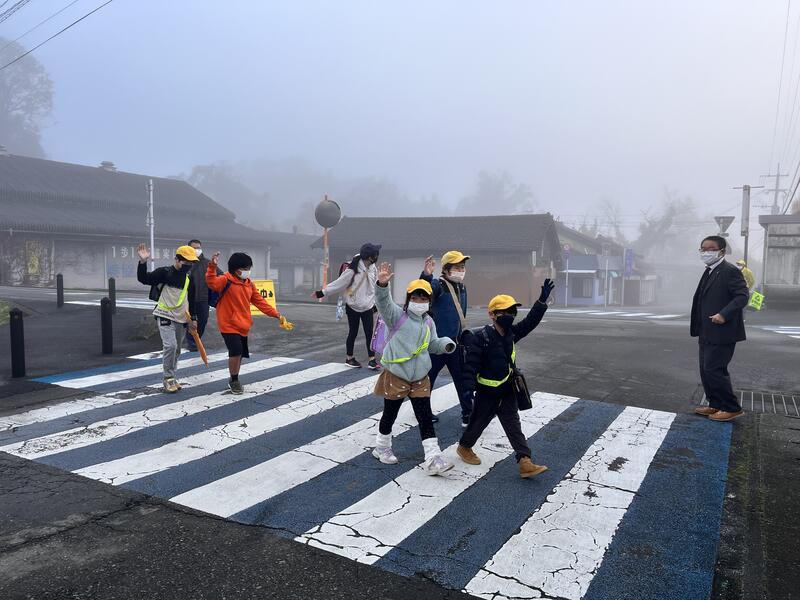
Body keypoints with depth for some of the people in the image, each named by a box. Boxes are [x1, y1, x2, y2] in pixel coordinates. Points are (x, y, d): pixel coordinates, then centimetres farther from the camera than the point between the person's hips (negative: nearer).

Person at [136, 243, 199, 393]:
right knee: (170, 346, -18)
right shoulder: (164, 272, -7)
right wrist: (143, 262, -30)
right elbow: (143, 279, -16)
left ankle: (171, 378, 23)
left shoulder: (189, 278, 11)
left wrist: (193, 319, 19)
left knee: (177, 349, 10)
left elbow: (191, 300, 19)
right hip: (165, 316, -6)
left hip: (181, 319, 6)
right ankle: (168, 378, -4)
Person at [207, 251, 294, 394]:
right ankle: (234, 381, 6)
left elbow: (260, 301, 11)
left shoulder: (249, 284, 8)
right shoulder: (226, 280, -12)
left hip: (243, 326, 7)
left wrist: (276, 315, 8)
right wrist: (212, 267, -48)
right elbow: (212, 283, -33)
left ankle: (234, 380, 33)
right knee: (236, 352, -16)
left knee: (240, 354, 14)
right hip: (229, 325, -7)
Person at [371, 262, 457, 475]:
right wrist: (382, 284, -47)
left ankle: (433, 459, 4)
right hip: (395, 376, -4)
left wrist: (446, 343, -9)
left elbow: (433, 345, 13)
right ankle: (382, 448, 36)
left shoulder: (429, 322, 7)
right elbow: (383, 302, -28)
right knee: (390, 415, 12)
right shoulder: (398, 316, -11)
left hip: (420, 379, 4)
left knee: (425, 418, 2)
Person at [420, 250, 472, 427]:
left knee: (464, 380, 9)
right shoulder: (438, 285, -13)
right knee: (427, 378, 9)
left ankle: (468, 415, 18)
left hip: (456, 343, 7)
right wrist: (426, 275, -58)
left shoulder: (462, 288, 9)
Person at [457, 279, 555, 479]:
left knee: (513, 426, 2)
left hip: (507, 392, 6)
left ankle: (525, 463, -1)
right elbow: (471, 364, -22)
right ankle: (464, 447, 38)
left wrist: (542, 300, -9)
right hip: (486, 393, -6)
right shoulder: (481, 337, -20)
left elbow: (530, 321, 2)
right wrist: (468, 388, -27)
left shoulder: (511, 333, 2)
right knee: (478, 422, 12)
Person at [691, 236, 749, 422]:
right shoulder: (709, 272, 16)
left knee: (714, 370, -8)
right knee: (706, 370, 12)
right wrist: (700, 331, 18)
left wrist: (724, 315, -29)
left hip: (721, 333, -9)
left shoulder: (730, 271, -12)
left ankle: (732, 408, 5)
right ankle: (716, 405, 24)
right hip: (707, 334, 9)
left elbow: (742, 296, -19)